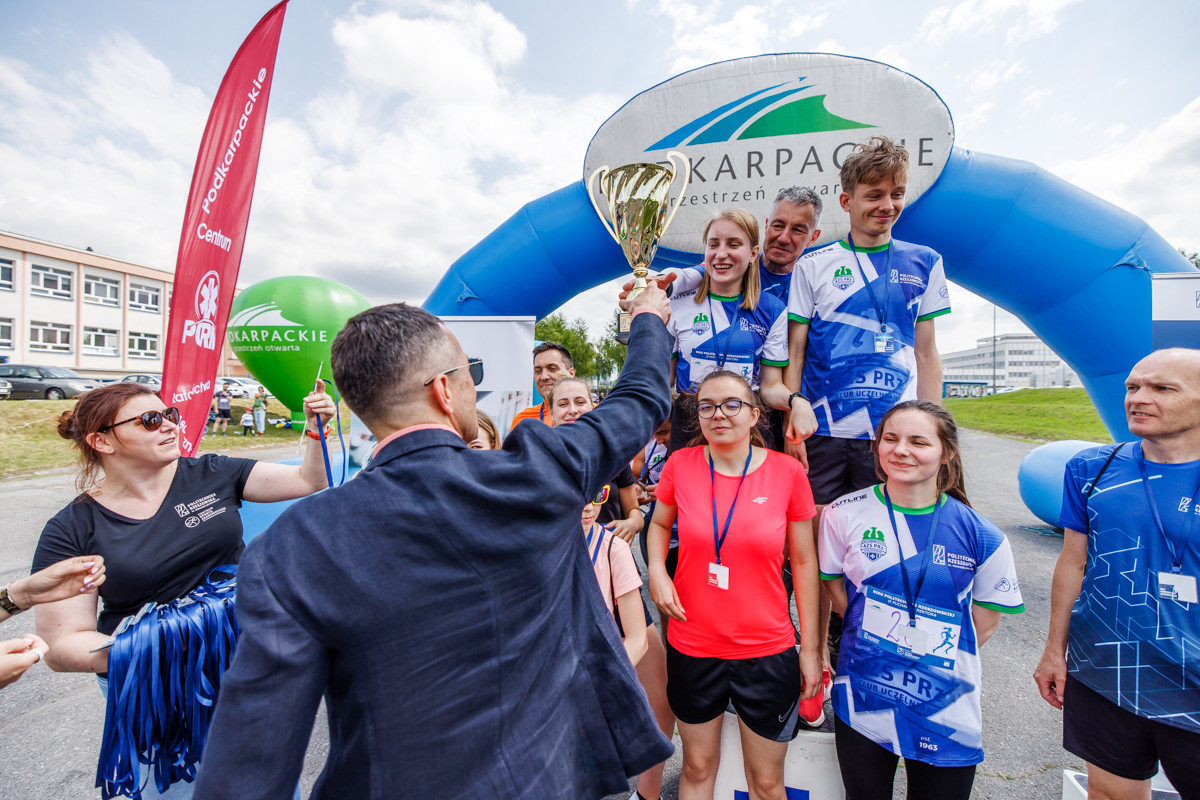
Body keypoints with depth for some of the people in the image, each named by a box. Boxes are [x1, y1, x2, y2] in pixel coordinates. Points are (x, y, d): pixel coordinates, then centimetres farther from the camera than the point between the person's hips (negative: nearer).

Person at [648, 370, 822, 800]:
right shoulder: (680, 464, -9)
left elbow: (804, 562, -2)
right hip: (692, 647, 1)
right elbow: (660, 524, 10)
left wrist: (809, 648, 0)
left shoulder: (787, 471, -10)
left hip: (768, 651, 0)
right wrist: (656, 570, -9)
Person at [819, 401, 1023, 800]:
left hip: (945, 711, 0)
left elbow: (987, 616, 3)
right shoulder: (845, 514, -9)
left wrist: (940, 658, -3)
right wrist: (873, 637, -4)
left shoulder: (980, 534, -8)